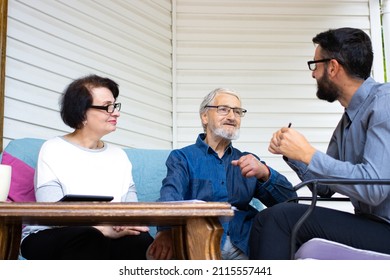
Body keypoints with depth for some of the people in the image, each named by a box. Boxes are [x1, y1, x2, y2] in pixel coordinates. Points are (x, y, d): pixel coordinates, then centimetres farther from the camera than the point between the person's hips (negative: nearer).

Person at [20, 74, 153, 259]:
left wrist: (130, 223, -19)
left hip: (105, 237, 4)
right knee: (89, 239, -37)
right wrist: (104, 229, -26)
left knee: (140, 241, -30)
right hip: (50, 237, -3)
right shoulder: (53, 150, 0)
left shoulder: (120, 156, 16)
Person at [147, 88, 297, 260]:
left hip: (244, 243, 4)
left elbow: (289, 199, 11)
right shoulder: (181, 158, 11)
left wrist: (265, 173, -10)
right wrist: (166, 230, -33)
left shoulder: (247, 161, 22)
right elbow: (171, 196, -9)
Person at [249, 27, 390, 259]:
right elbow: (325, 187, 19)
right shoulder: (347, 119, 13)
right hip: (369, 224, 9)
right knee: (269, 220, 8)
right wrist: (292, 152, 4)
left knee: (280, 218, -18)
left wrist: (308, 154, -18)